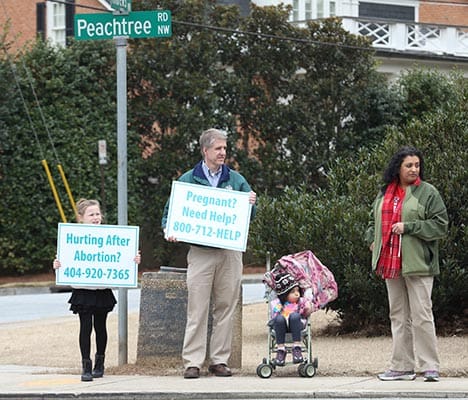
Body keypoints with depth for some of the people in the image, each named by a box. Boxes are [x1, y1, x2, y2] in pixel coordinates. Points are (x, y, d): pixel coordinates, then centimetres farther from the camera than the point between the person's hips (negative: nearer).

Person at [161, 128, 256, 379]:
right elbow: (170, 210, 10)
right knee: (197, 309, -5)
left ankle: (219, 360, 12)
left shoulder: (236, 180, 11)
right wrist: (168, 229, -8)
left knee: (226, 307, 5)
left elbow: (249, 216, 12)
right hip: (200, 252, -2)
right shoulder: (188, 180, 6)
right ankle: (192, 361, -3)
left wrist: (251, 204, -10)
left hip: (230, 252, 2)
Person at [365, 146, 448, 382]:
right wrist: (372, 239, 11)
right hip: (391, 263, 6)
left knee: (421, 316, -9)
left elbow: (440, 225, -9)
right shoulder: (384, 193, 13)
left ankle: (430, 368, -5)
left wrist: (408, 227, -15)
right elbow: (374, 220, 29)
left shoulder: (427, 193, -4)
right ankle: (402, 367, 15)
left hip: (417, 264, -6)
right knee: (398, 316, 10)